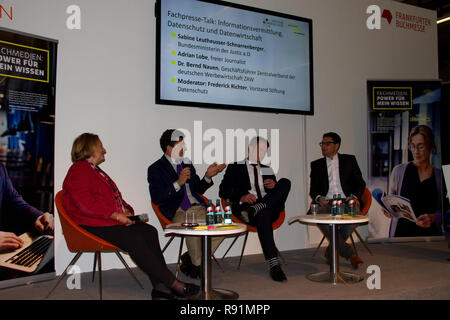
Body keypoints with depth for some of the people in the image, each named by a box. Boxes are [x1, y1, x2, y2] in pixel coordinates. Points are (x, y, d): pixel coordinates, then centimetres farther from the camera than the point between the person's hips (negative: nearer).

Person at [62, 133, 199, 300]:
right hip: (93, 226, -9)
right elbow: (86, 205, -18)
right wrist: (115, 215, -19)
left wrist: (126, 211, 6)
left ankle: (160, 286, -24)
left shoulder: (96, 171, 26)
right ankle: (174, 284, -24)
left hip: (112, 220, 9)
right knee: (134, 239, -28)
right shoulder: (78, 170, -4)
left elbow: (114, 198, 27)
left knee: (149, 231, -16)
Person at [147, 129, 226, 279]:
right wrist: (178, 183, -19)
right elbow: (156, 198, -11)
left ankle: (190, 257, 2)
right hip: (176, 212, -6)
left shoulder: (187, 163, 20)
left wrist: (208, 176, 7)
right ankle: (196, 265, -4)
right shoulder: (155, 169, 1)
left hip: (197, 208, 6)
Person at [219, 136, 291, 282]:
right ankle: (274, 264, -41)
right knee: (262, 214, -40)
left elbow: (279, 193, 23)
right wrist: (241, 197, -15)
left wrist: (274, 186, -1)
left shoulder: (267, 169, 28)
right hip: (244, 208, -4)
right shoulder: (235, 167, 14)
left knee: (285, 181, -20)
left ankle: (256, 208, -34)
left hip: (269, 207, 4)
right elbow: (223, 191, 3)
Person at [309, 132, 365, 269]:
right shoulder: (316, 165, 18)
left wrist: (354, 197, -9)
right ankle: (350, 254, -26)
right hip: (326, 203, 1)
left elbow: (361, 183, 12)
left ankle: (331, 251, -18)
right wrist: (319, 198, -12)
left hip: (346, 202, 0)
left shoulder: (349, 160, 16)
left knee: (355, 213, -35)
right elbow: (313, 190, 12)